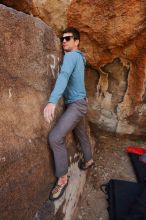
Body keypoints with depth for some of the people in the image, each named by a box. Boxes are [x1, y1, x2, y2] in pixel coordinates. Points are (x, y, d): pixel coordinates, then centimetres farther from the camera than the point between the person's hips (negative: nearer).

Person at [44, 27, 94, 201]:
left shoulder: (71, 56, -13)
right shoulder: (78, 57, 16)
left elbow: (64, 76, -32)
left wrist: (52, 101, -45)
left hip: (77, 104, -10)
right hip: (75, 103, 10)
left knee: (55, 137, -20)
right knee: (81, 134, 23)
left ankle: (62, 178, -6)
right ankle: (88, 160, 45)